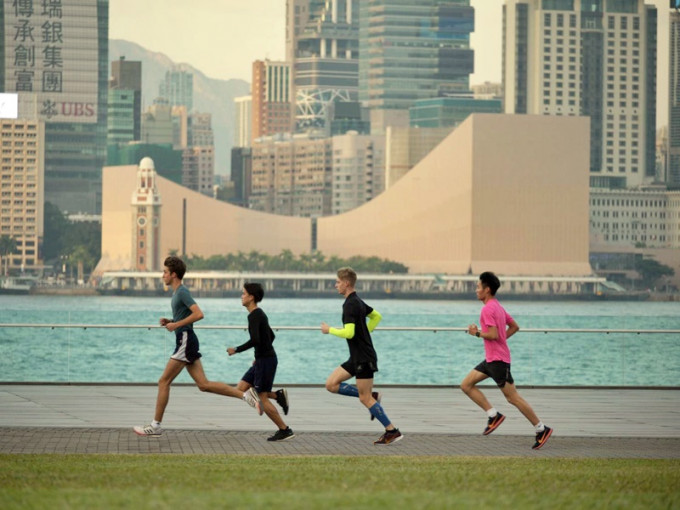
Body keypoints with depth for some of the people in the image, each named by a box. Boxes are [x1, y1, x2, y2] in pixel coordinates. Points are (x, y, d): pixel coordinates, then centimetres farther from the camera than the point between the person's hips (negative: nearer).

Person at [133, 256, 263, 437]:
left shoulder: (182, 292, -12)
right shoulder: (177, 293, 18)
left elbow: (198, 314, -22)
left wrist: (176, 325, -17)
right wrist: (170, 322, 13)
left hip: (185, 342, -10)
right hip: (186, 341, 10)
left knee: (164, 382, -5)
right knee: (203, 384, 5)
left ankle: (156, 425, -1)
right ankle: (245, 395, 2)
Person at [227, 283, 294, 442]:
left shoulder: (254, 316, -16)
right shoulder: (259, 314, 15)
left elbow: (255, 340, -29)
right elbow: (270, 336, 26)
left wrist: (236, 350, -18)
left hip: (265, 361, -10)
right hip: (263, 359, 10)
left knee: (262, 398, -5)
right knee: (241, 388, 9)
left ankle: (285, 430, 1)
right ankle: (278, 395, 8)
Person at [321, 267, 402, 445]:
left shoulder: (350, 305, -18)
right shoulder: (357, 302, 13)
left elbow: (348, 333, -27)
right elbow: (377, 316, 27)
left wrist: (329, 330, -11)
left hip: (364, 357, -10)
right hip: (357, 357, 10)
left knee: (365, 398, -6)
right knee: (331, 384, 7)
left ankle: (392, 431, -1)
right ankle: (372, 397, 10)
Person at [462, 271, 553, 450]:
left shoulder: (488, 309, -17)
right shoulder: (498, 306, 14)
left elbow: (493, 335, -25)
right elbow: (514, 326, 21)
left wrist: (477, 333, -10)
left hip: (497, 360, -10)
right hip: (491, 359, 10)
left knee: (513, 397, -6)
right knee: (466, 385, 8)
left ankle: (541, 429, -1)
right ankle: (493, 415, 6)